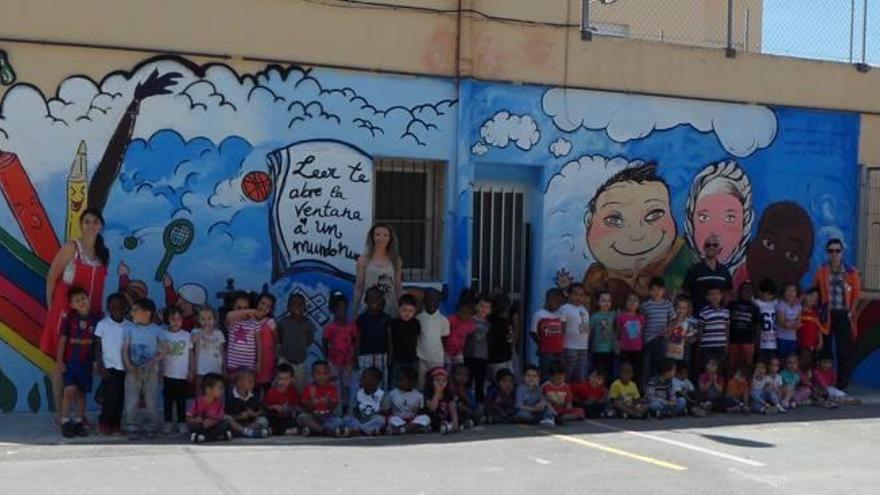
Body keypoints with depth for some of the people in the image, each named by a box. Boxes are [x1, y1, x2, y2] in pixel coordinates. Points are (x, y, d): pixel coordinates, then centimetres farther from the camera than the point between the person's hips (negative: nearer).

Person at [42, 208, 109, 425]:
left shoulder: (103, 252, 9)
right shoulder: (71, 247, -9)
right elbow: (51, 278, -6)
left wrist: (98, 311, 10)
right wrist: (51, 308, -3)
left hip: (90, 315, 5)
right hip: (66, 312, -5)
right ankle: (60, 413, 7)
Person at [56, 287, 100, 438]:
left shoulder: (94, 319, 1)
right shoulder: (70, 318, -4)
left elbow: (97, 342, 6)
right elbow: (62, 340, -3)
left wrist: (97, 361, 5)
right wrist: (59, 360, -7)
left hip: (86, 362, 2)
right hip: (70, 361, -2)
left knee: (81, 392, 8)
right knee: (70, 390, -11)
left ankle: (78, 422, 17)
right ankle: (65, 421, 1)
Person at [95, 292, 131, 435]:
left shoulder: (129, 326, 4)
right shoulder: (102, 324, -4)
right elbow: (98, 347, -2)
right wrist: (100, 367, -8)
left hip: (124, 367, 3)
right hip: (109, 366, -3)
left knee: (120, 397, 6)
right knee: (110, 396, -6)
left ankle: (116, 423, 17)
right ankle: (104, 423, 9)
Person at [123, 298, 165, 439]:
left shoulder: (157, 330, -2)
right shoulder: (130, 329, 3)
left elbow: (162, 353, -2)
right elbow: (125, 350, 1)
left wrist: (151, 363, -17)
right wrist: (129, 366, -13)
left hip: (150, 371, -1)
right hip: (133, 371, 1)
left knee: (151, 402, 3)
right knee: (131, 402, 0)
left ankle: (150, 428, 16)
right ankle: (133, 428, 10)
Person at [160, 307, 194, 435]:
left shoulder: (187, 336, -1)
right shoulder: (162, 335, -2)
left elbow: (191, 355, 4)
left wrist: (192, 371, 1)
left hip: (183, 375, 0)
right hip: (168, 374, 0)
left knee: (181, 400, 7)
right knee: (168, 399, 7)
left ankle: (182, 423, 15)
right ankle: (168, 423, 17)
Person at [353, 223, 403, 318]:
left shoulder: (396, 261, 7)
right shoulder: (364, 260, 1)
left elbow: (398, 288, 10)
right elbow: (358, 288, 3)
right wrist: (355, 311, 2)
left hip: (390, 310, 2)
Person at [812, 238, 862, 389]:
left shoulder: (851, 272, 0)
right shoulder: (821, 271, 4)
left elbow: (856, 295, 1)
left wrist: (850, 313, -6)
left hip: (843, 315, -1)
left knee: (844, 351, -3)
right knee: (824, 349, 5)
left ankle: (842, 385, 3)